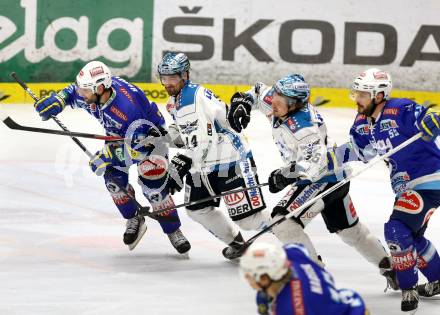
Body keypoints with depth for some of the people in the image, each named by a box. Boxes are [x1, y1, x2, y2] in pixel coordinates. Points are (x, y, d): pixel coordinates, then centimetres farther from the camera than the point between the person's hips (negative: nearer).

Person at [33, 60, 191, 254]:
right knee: (114, 178, -7)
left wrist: (107, 158, -34)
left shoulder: (128, 109, -42)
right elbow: (73, 93, 4)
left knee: (152, 185, -16)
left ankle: (173, 231, 0)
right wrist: (56, 102, -14)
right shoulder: (93, 90, -22)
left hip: (149, 135, -7)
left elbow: (138, 150, -36)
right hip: (119, 135, 7)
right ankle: (134, 221, 14)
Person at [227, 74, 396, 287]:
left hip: (326, 179, -10)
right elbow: (259, 91, 13)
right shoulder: (276, 104, -6)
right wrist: (242, 102, -5)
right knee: (349, 230, 23)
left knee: (284, 222, -21)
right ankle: (390, 267, 38)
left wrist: (286, 174, -50)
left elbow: (315, 162, -41)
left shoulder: (305, 126, -31)